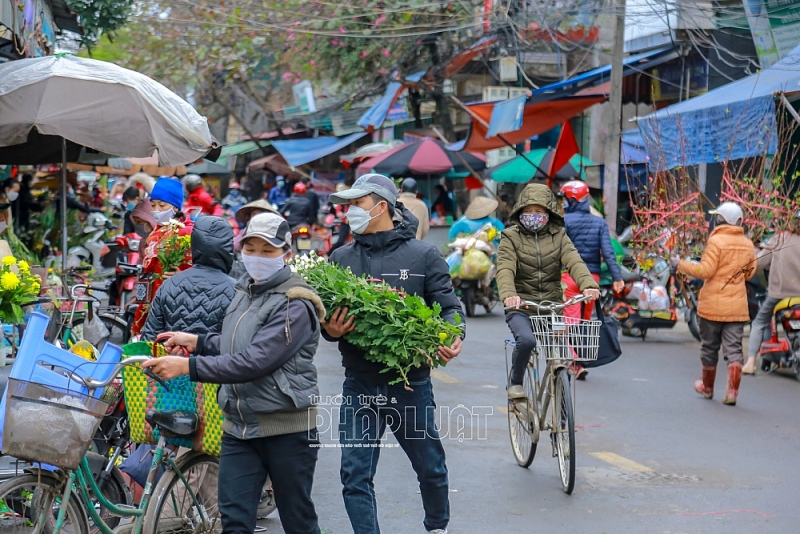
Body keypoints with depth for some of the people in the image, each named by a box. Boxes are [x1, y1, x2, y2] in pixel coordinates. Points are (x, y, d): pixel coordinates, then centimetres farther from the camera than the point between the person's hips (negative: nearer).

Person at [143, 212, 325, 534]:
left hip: (287, 429, -7)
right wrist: (198, 342, 11)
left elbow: (254, 361, -25)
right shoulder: (244, 292, 12)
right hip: (239, 426, 7)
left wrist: (188, 367, -26)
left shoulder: (295, 305, -16)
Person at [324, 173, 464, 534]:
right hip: (358, 386, 2)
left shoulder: (423, 255, -1)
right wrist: (331, 330, -12)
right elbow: (325, 313, 11)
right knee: (355, 476, -3)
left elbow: (447, 307, -2)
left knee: (431, 469, 15)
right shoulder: (341, 258, 8)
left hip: (411, 384, -2)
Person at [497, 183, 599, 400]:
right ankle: (515, 382, -2)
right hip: (521, 309, -3)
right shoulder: (511, 237, 2)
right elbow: (505, 269, -14)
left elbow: (574, 261, -9)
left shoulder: (558, 236, 8)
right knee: (526, 340, -30)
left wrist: (588, 284, -30)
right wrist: (508, 294, -35)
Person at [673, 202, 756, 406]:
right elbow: (749, 273, 13)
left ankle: (707, 387, 27)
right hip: (737, 307, 4)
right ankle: (732, 391, -6)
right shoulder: (748, 244, 4)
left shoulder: (716, 240, -13)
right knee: (733, 348, 3)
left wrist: (680, 264, -8)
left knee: (710, 347, 12)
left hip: (713, 305, -3)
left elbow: (705, 271, -16)